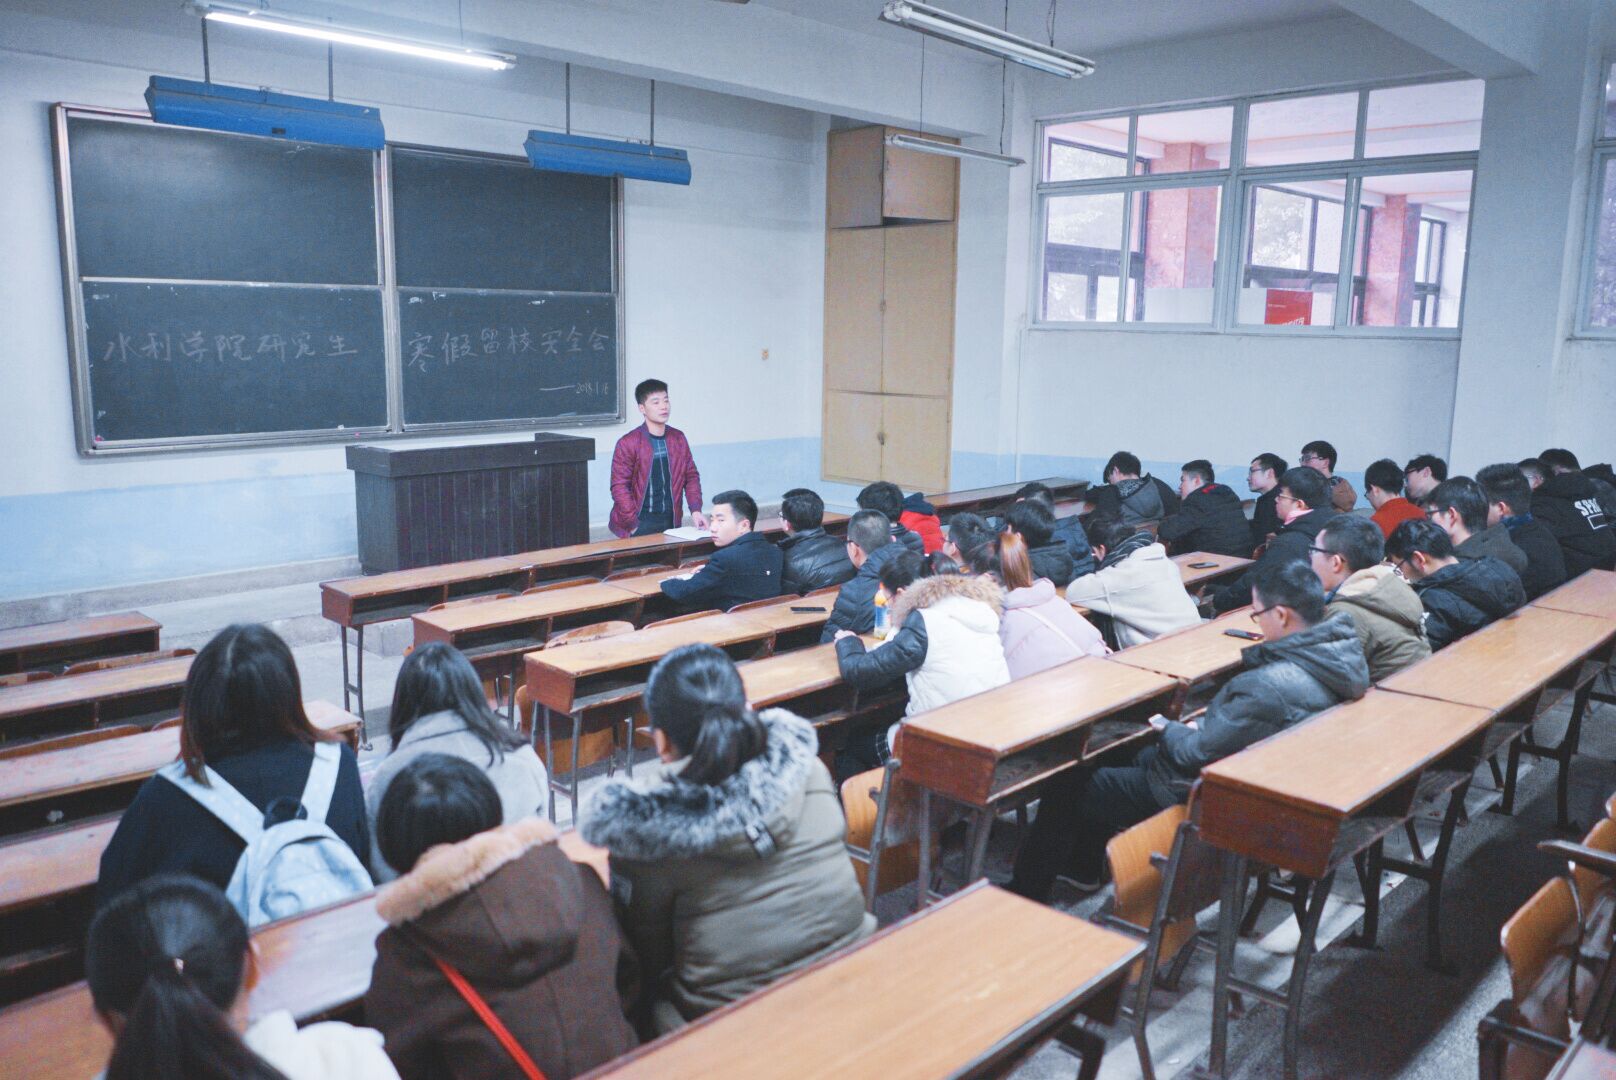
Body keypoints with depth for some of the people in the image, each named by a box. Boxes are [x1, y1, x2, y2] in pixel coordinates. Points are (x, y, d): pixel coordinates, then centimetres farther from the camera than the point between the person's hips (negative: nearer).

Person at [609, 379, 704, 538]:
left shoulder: (678, 438, 8)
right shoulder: (628, 443, -7)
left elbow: (691, 476, 12)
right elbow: (619, 487, -9)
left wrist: (695, 510, -2)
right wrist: (634, 526, -15)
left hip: (671, 521, 4)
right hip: (641, 523, -4)